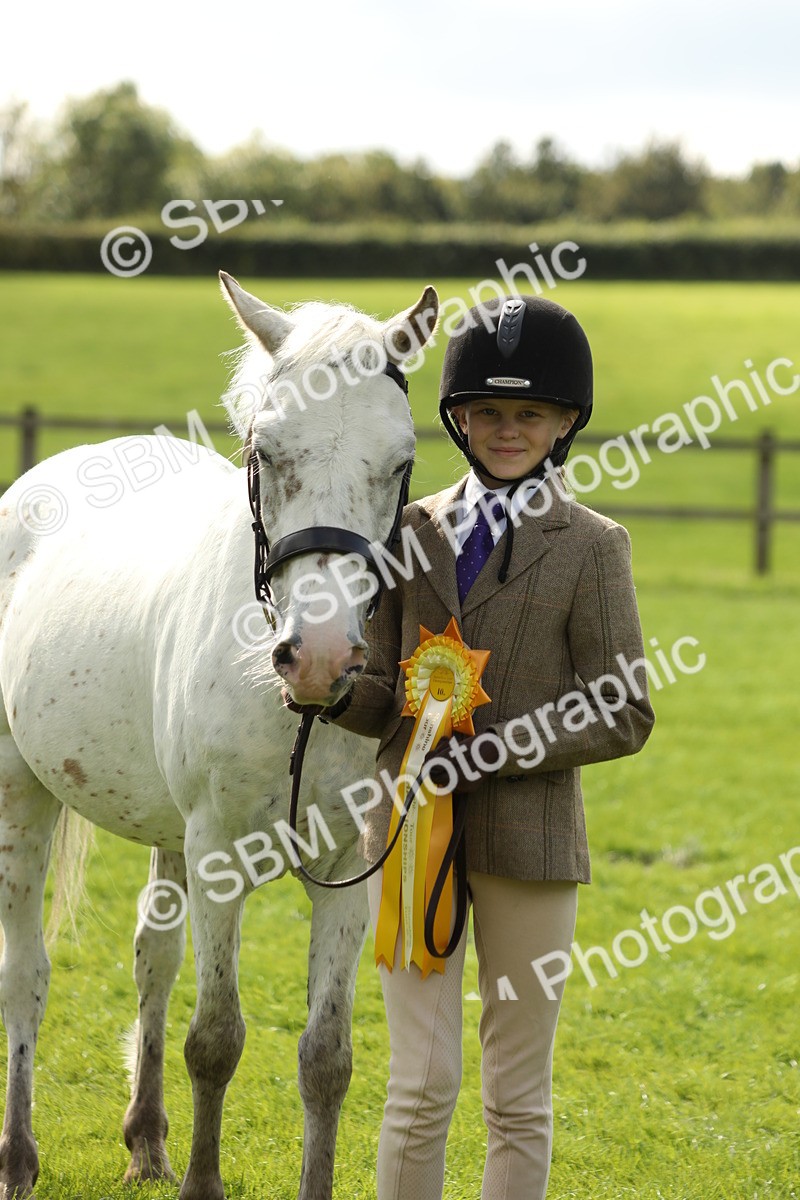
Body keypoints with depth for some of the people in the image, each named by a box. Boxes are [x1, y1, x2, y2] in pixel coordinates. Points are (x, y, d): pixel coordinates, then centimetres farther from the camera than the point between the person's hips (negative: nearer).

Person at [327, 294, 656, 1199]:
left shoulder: (590, 548, -2)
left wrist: (490, 751, -16)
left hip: (527, 842, -2)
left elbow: (623, 718, -6)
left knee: (518, 1096, 6)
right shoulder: (417, 531, 7)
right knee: (421, 1085, 1)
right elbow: (385, 697, 9)